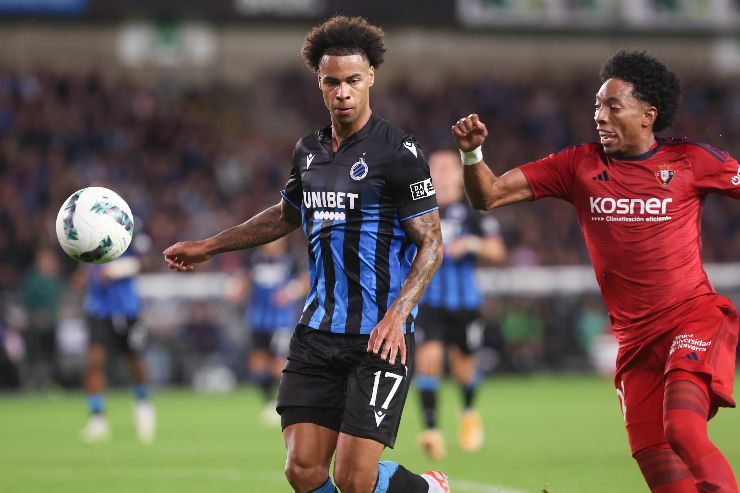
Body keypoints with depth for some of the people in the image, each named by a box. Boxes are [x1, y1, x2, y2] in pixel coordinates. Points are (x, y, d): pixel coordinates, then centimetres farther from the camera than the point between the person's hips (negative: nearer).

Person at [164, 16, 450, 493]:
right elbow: (285, 216, 31)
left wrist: (397, 314, -22)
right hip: (318, 331, 6)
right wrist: (207, 247, 33)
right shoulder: (309, 150, 11)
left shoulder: (398, 152, -9)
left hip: (379, 336, -6)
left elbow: (431, 243, -9)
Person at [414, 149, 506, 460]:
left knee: (463, 365, 10)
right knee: (429, 356, -18)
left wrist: (473, 244, -22)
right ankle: (431, 428, -17)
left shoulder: (473, 211, -2)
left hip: (464, 303, 0)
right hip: (428, 302, 1)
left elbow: (497, 253, -6)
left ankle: (468, 412, 42)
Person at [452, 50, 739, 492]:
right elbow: (489, 195, 4)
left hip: (695, 318, -4)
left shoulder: (690, 161, -1)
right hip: (635, 338, 4)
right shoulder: (580, 166, 6)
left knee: (683, 431, -29)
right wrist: (472, 153, -15)